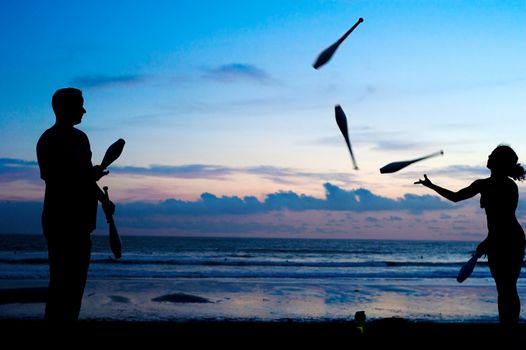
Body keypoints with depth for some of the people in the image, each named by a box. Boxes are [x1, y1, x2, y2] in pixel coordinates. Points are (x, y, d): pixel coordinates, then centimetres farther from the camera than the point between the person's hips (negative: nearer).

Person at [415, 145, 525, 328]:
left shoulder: (510, 187, -15)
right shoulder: (483, 185, 6)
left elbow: (505, 220, -21)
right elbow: (455, 197, 18)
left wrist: (487, 243, -23)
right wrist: (431, 186, 15)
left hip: (510, 241, -7)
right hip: (495, 241, 7)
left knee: (508, 289, -6)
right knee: (503, 289, 8)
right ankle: (505, 324, 12)